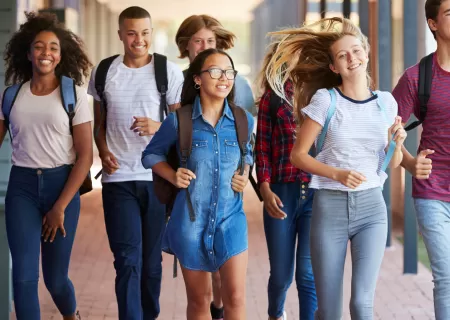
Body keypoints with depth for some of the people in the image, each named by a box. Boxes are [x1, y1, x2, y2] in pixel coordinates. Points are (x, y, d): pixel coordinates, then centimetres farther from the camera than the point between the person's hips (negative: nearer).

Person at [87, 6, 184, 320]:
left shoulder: (169, 71, 0)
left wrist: (158, 127, -17)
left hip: (158, 177, 0)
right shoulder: (103, 72, 6)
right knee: (128, 259, -5)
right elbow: (98, 121, 15)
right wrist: (103, 151, -4)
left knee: (152, 258, 10)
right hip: (118, 178, 0)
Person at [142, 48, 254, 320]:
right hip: (191, 219, -1)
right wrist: (173, 176, -11)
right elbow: (152, 155, 6)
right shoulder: (179, 121, -8)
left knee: (236, 296, -8)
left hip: (231, 217, 1)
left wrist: (245, 175, -1)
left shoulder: (244, 121, -1)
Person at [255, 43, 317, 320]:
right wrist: (265, 189, -5)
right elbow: (262, 147, 6)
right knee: (281, 274, 9)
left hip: (317, 193, -1)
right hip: (282, 193, 1)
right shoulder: (273, 97, 8)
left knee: (309, 273, -7)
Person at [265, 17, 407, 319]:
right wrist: (338, 174, -17)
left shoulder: (385, 102, 5)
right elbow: (297, 155, -4)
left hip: (371, 206, 2)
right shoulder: (325, 100, -4)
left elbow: (392, 164, 14)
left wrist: (397, 142, -8)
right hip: (330, 206, -2)